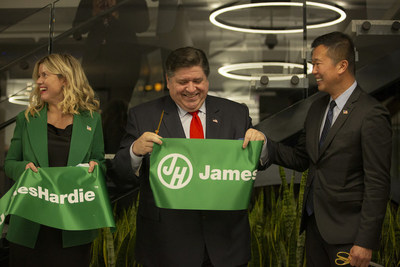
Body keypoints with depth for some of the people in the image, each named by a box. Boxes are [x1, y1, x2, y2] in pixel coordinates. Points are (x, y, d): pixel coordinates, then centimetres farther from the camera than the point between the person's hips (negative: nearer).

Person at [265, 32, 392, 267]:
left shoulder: (372, 115, -16)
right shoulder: (317, 109, 10)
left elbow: (378, 184, -17)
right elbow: (301, 159, 14)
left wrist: (366, 242, -17)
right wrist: (265, 145, -3)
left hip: (346, 231, -7)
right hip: (314, 221, 7)